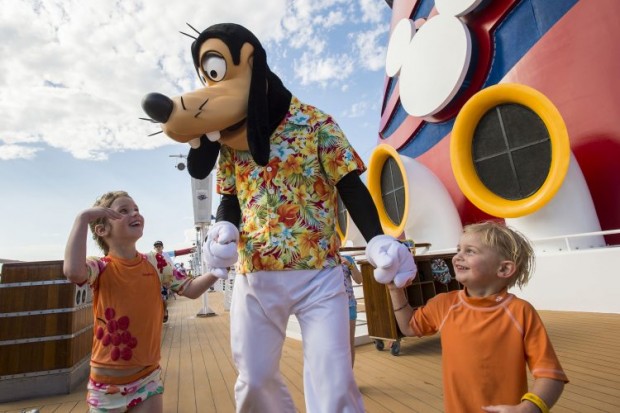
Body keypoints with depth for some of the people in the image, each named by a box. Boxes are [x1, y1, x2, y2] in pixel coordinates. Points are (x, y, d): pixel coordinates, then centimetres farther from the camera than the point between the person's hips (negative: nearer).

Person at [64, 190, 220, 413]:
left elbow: (191, 289, -1)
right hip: (109, 379, -2)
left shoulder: (155, 263, -3)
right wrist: (82, 218, -28)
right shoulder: (101, 267, -12)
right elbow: (73, 271, -35)